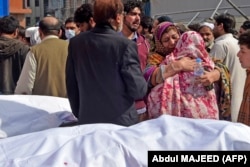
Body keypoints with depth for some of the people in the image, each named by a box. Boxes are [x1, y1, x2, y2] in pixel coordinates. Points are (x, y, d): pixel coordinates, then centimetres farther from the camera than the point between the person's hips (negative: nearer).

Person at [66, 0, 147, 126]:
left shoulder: (75, 43, 0)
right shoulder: (125, 45, -16)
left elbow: (71, 86, 7)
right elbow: (137, 90, -14)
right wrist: (143, 83, 8)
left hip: (87, 120, 4)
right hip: (121, 121, -4)